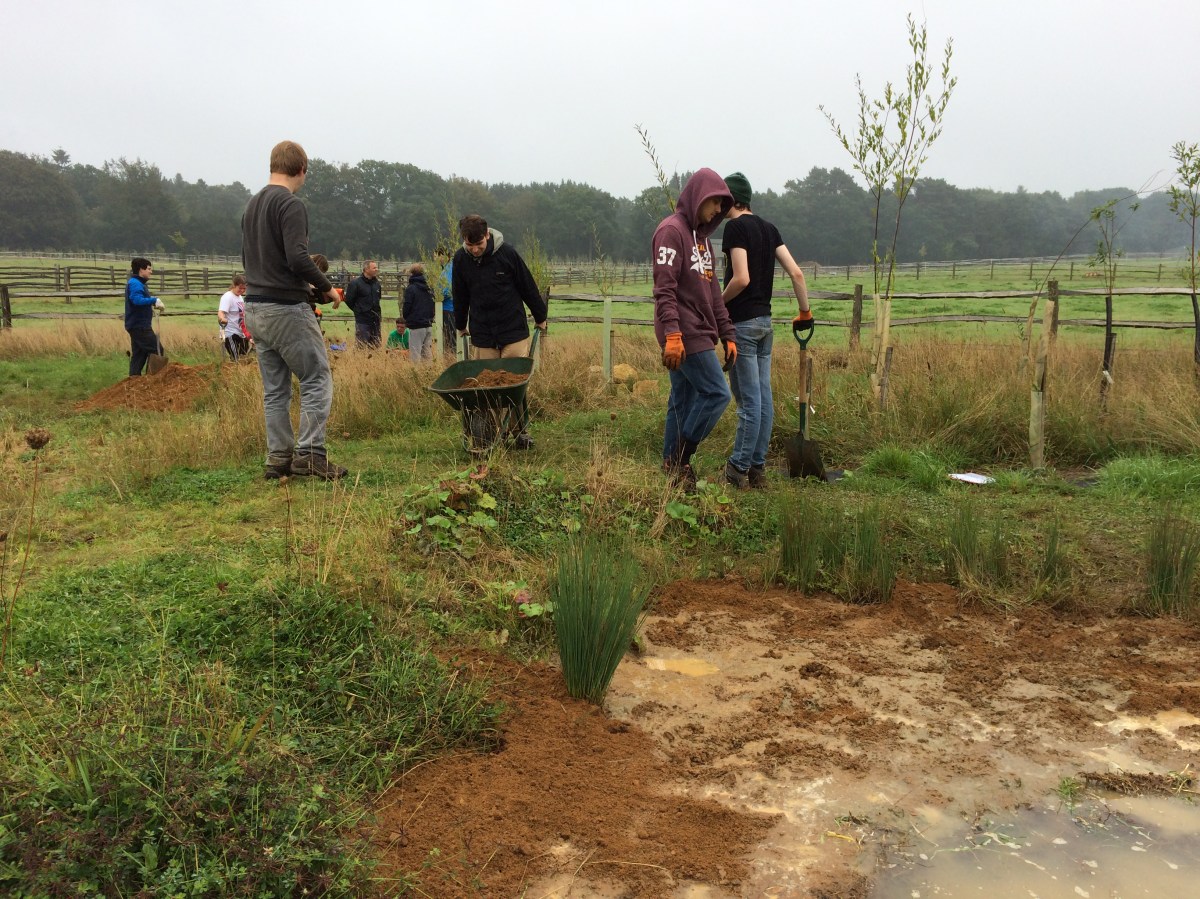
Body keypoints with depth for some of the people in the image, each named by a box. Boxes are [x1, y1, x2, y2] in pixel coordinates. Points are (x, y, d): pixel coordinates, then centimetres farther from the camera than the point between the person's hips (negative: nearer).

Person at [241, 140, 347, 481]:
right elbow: (298, 258, -23)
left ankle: (278, 457, 12)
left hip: (255, 309, 8)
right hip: (287, 309, -8)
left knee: (275, 389, 11)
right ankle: (309, 453, -7)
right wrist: (327, 287, -8)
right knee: (317, 380, -2)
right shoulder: (291, 205, -12)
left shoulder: (252, 205, 16)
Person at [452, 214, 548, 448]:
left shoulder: (507, 253, -10)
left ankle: (521, 431, 8)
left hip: (514, 331, -2)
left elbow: (528, 286, 1)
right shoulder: (461, 259, -2)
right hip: (482, 334, 2)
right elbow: (460, 295, 14)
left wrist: (540, 317, 9)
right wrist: (461, 325, 24)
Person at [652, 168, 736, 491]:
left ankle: (674, 467, 15)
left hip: (700, 334, 9)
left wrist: (727, 334, 18)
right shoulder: (671, 231, -8)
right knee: (717, 393, -11)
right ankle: (679, 458, -2)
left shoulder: (701, 236, 21)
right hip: (685, 335, -9)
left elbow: (712, 293, 23)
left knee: (683, 402, 10)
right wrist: (672, 334, -25)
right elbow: (664, 288, -17)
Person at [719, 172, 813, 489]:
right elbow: (796, 273, 8)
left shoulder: (736, 227, -11)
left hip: (742, 322, -8)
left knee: (749, 400, -6)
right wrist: (805, 311, 15)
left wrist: (719, 302, -6)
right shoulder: (768, 228, 12)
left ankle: (738, 469, 0)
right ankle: (757, 468, 14)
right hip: (765, 321, 8)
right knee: (763, 398, 8)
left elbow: (741, 278, -21)